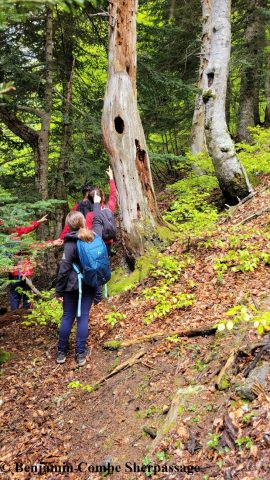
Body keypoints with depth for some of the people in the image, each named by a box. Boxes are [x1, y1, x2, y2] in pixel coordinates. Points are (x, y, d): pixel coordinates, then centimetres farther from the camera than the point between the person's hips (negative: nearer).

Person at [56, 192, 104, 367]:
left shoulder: (71, 242, -14)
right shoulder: (95, 235, -4)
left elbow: (64, 269, -14)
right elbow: (98, 221, 19)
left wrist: (59, 290, -5)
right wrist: (96, 203, 34)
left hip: (72, 285, -3)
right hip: (90, 284, 3)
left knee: (67, 317, 9)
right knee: (83, 317, 7)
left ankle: (62, 352, 20)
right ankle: (81, 354, 10)